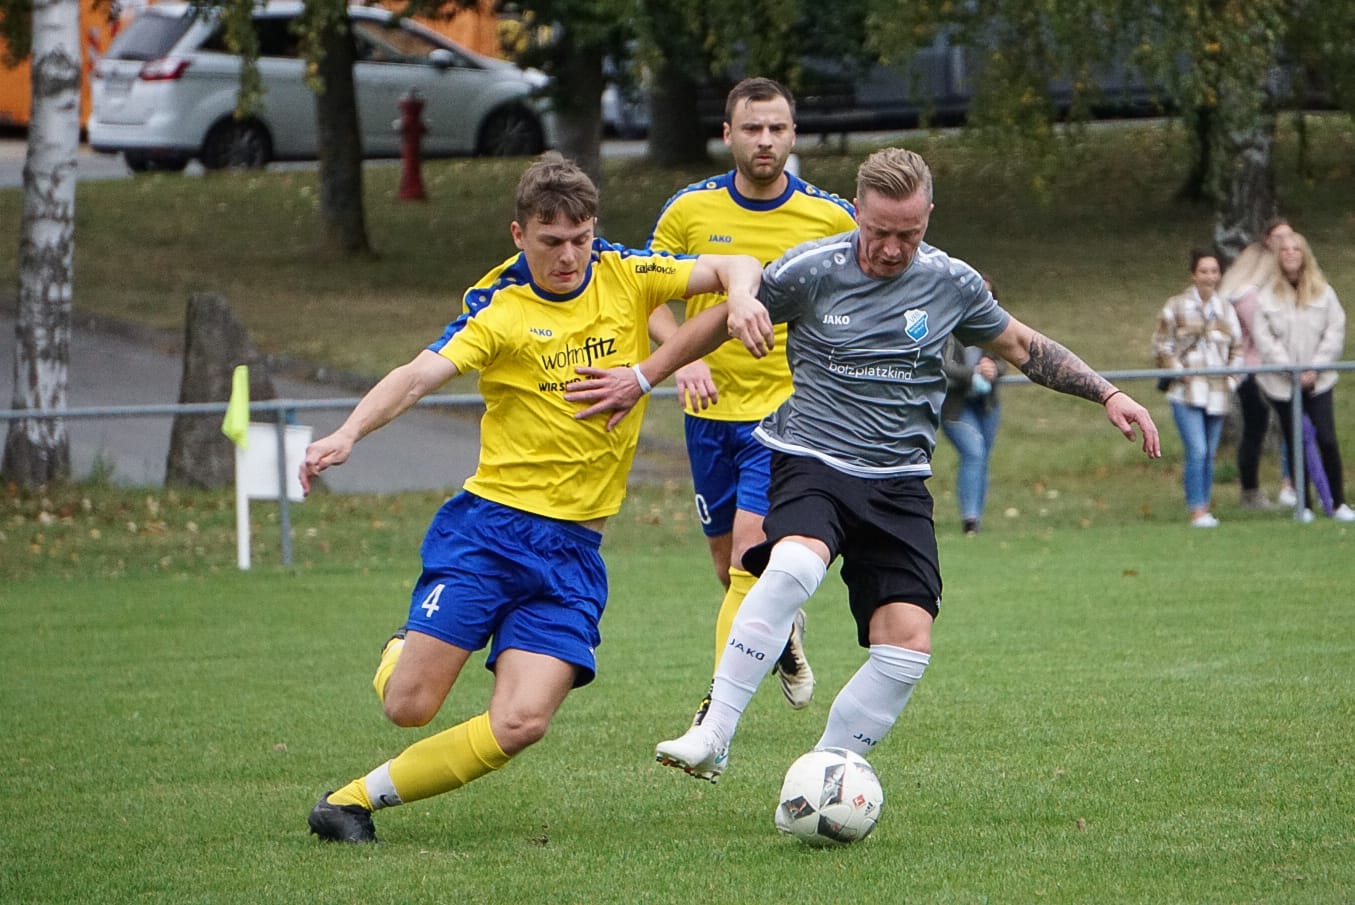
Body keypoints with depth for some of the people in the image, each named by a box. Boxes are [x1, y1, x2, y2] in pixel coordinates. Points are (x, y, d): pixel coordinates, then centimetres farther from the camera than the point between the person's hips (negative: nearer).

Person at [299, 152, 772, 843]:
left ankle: (356, 800, 4)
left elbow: (734, 268, 2)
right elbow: (420, 375, -20)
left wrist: (741, 297, -23)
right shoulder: (499, 306, -7)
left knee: (520, 725, -13)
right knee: (409, 706, -7)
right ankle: (403, 657, 32)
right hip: (490, 524, -2)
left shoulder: (626, 275, 3)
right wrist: (349, 433, -37)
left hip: (574, 548, 3)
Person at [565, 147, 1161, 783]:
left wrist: (1108, 396, 13)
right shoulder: (808, 270, -6)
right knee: (792, 567, -36)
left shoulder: (951, 283, 3)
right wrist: (641, 378, 13)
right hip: (811, 461, -3)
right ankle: (713, 736, -30)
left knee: (908, 646, -13)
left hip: (898, 485, 3)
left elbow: (1021, 347, 19)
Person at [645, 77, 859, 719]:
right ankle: (782, 632, 45)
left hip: (789, 407, -3)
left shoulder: (833, 219, -5)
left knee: (751, 554, -18)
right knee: (728, 565, 14)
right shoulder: (689, 209, -2)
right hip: (711, 409, 3)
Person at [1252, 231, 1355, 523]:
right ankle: (1304, 505, 13)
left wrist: (1315, 369, -9)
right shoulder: (1267, 296, 0)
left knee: (1327, 441, -7)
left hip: (1318, 379, 0)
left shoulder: (1323, 292, 2)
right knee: (1295, 444, 5)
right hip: (1282, 383, 0)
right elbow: (1264, 339, -5)